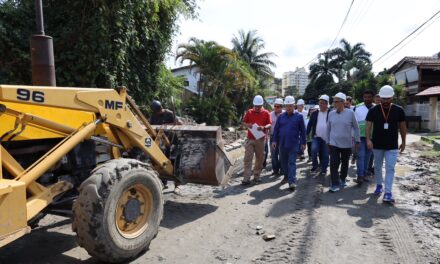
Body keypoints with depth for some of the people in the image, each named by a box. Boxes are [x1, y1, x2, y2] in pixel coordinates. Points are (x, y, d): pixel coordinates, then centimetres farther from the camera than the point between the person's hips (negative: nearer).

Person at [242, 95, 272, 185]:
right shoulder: (249, 112, 6)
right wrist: (247, 125, -13)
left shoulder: (266, 113, 3)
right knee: (247, 159, -4)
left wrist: (263, 127, -21)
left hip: (261, 139, 0)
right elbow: (243, 123, 10)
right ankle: (246, 178, -2)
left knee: (259, 159, 8)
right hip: (250, 139, 0)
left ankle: (257, 177, 21)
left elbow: (270, 125, 0)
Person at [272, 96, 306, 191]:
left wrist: (303, 143, 1)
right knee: (284, 161, 15)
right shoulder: (281, 116, 4)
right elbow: (276, 129, 6)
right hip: (282, 144, 4)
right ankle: (286, 176, 34)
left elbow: (302, 130, 1)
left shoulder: (298, 116, -2)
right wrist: (275, 141, 0)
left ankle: (292, 182, -9)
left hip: (294, 144, -3)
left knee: (292, 162, -7)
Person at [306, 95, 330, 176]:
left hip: (327, 138, -1)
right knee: (314, 150, -20)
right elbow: (309, 125, 9)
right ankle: (315, 166, 1)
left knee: (325, 155, 5)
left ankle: (323, 170, 22)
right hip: (316, 137, 1)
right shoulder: (314, 113, 7)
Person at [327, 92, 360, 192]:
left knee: (345, 163, 14)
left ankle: (342, 179, 35)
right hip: (333, 143, 1)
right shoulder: (331, 113, -1)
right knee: (334, 164, -6)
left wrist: (357, 141, 2)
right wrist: (328, 141, 12)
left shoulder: (350, 113, -8)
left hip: (347, 144, 0)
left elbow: (356, 128, 1)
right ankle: (335, 184, -1)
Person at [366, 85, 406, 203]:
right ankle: (379, 185, 33)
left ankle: (388, 193, -4)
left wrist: (403, 142, 8)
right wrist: (368, 139, -18)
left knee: (390, 168, -5)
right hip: (377, 145, 1)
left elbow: (402, 126, 6)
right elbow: (368, 125, -5)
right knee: (377, 167, 14)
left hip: (392, 146, -1)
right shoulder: (373, 110, -5)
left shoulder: (398, 110, -3)